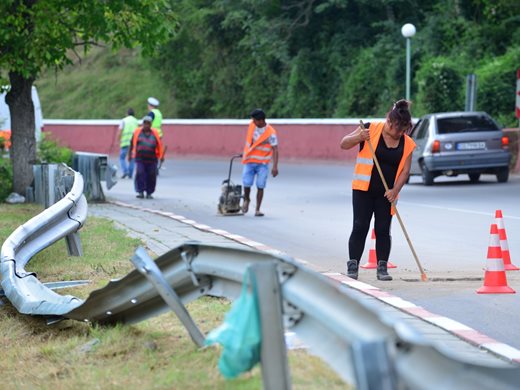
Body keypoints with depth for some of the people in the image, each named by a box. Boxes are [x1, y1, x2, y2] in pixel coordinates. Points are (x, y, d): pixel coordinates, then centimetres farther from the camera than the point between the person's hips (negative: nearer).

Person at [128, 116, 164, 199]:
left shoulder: (155, 134, 6)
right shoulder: (137, 132, 5)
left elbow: (159, 145, 10)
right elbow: (132, 144, 12)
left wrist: (161, 156, 8)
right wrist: (130, 154, 13)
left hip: (151, 160, 1)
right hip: (140, 159, -1)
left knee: (151, 176, 0)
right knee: (140, 174, -11)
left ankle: (149, 193, 12)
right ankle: (140, 192, -4)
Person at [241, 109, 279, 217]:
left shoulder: (271, 133, -15)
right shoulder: (252, 125, 1)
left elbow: (275, 150, -16)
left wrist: (275, 167, -23)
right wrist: (245, 153, 26)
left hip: (262, 163, -3)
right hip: (249, 161, 3)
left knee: (260, 187, -6)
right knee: (247, 184, -6)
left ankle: (257, 210, 3)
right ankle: (246, 199, 24)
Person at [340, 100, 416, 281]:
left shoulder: (407, 143, 2)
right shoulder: (371, 129, -7)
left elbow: (405, 170, 3)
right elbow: (344, 144, -5)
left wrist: (395, 190, -11)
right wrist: (359, 137, -24)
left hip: (386, 193, 3)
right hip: (363, 190, -3)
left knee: (383, 230, 4)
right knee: (360, 227, -4)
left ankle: (382, 267, 9)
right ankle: (353, 266, 1)